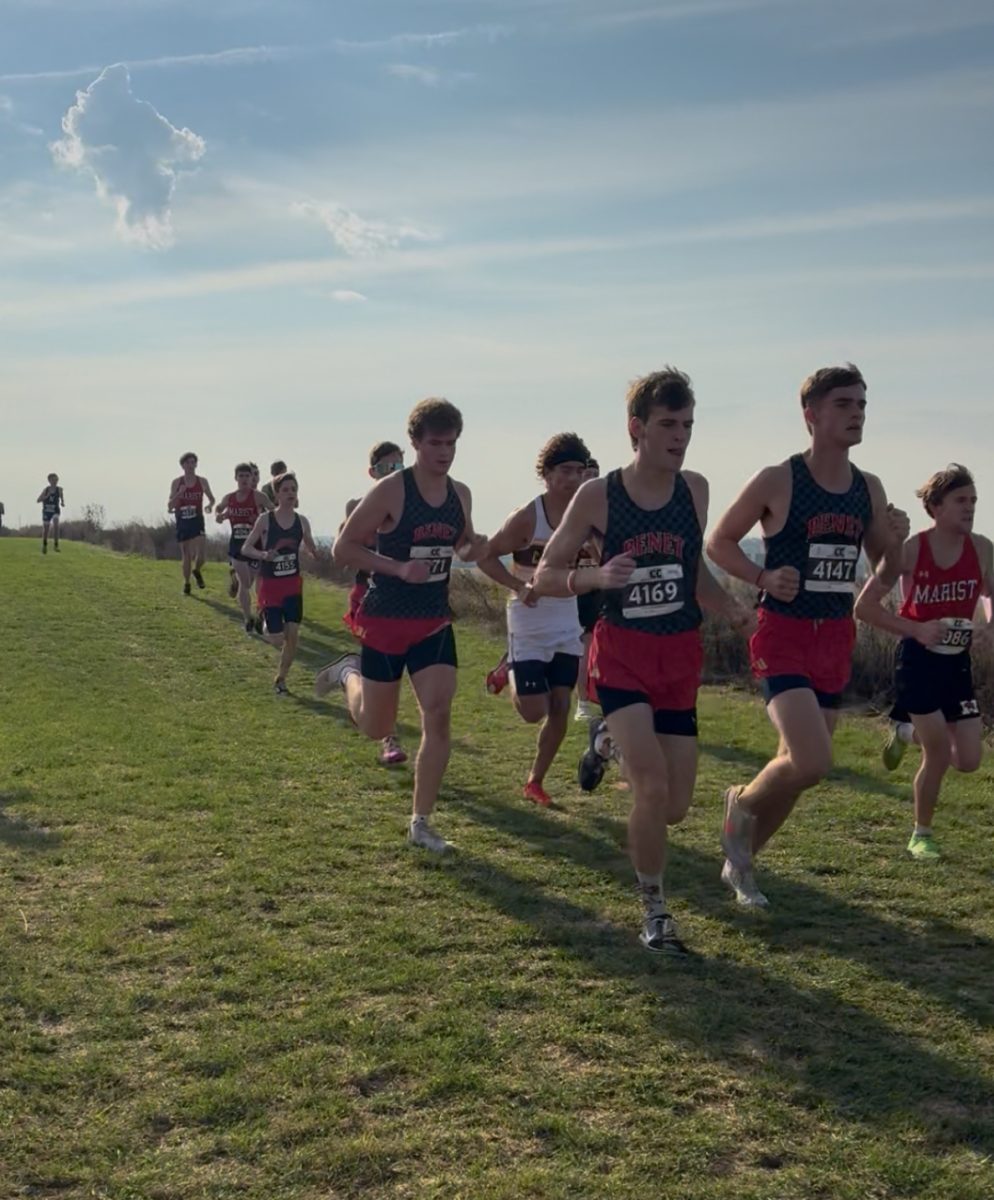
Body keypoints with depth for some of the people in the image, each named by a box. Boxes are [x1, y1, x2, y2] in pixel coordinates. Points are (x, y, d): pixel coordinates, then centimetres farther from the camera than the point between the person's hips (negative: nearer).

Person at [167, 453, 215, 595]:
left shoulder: (202, 481, 1)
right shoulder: (176, 483, -1)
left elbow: (212, 498, 13)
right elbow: (170, 506, -2)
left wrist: (209, 505, -10)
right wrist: (179, 494, -20)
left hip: (197, 521, 0)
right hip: (182, 522, 0)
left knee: (200, 555, -13)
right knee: (186, 556, 4)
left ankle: (197, 571, 19)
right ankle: (186, 583, 22)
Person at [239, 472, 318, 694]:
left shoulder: (302, 522, 0)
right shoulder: (265, 520, -11)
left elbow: (311, 549, 14)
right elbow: (245, 548, -6)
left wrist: (315, 556, -9)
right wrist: (263, 555, -26)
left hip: (294, 584, 3)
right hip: (271, 584, -3)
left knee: (293, 635, -3)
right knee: (277, 639, -4)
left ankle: (280, 679, 14)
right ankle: (266, 624, 33)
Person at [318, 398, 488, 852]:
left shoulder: (460, 494, 3)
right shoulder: (390, 490, -15)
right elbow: (343, 549, -12)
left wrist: (474, 548, -4)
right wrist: (398, 567, -24)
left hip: (435, 622, 4)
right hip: (385, 621, -4)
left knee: (438, 716, -8)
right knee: (376, 727, 8)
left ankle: (420, 822, 4)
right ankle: (349, 673, 41)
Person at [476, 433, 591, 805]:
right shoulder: (527, 518, -16)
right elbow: (486, 557, -10)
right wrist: (520, 587, -23)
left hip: (567, 628, 5)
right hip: (529, 627, -4)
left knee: (560, 709, 4)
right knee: (534, 712, -6)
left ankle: (535, 781, 21)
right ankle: (510, 678, 29)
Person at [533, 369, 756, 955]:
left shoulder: (695, 489, 2)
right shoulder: (598, 495, -9)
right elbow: (544, 577, -2)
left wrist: (733, 608, -1)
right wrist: (595, 576, -22)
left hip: (681, 658, 4)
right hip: (622, 654, -4)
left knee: (675, 808, 5)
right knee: (653, 786, -19)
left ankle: (613, 742, 39)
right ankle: (655, 912, 4)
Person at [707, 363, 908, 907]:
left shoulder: (870, 489, 6)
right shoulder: (777, 481, -9)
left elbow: (884, 571, 14)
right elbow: (718, 542, -2)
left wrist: (896, 542, -8)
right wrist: (764, 578, -17)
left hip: (837, 639, 6)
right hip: (783, 635, -6)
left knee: (796, 764, 12)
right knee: (812, 763, -21)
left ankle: (740, 861, 32)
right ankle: (744, 802, 11)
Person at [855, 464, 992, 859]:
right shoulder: (910, 550, -14)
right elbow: (864, 607, -11)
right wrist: (916, 629, -20)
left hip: (957, 663, 4)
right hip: (918, 660, -4)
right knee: (939, 755, -6)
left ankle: (909, 732, 30)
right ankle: (921, 835, 17)